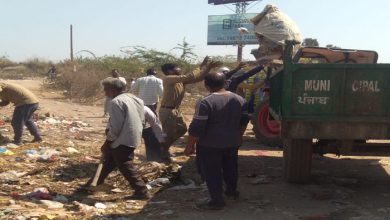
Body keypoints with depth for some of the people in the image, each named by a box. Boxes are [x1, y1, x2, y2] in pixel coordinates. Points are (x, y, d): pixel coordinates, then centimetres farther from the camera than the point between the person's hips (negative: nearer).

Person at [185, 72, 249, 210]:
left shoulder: (205, 102, -17)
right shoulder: (239, 99, 3)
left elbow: (196, 127, -19)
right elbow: (244, 121, 13)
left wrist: (190, 146, -10)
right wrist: (238, 136, 27)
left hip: (210, 144, -6)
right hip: (232, 142, 7)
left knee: (211, 172, 5)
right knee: (230, 168, 23)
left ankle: (217, 200, 9)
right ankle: (232, 191, 40)